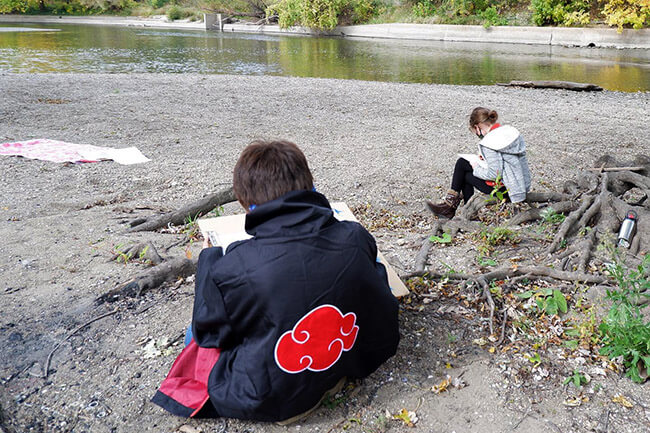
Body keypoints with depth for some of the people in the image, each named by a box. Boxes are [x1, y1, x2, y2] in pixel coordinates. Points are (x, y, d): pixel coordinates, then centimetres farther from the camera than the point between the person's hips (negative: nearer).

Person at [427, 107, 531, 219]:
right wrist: (486, 159, 12)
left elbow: (494, 174, -21)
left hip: (508, 189, -9)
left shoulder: (489, 142, -21)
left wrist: (477, 168, -5)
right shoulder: (510, 130, 6)